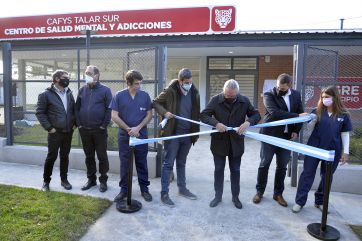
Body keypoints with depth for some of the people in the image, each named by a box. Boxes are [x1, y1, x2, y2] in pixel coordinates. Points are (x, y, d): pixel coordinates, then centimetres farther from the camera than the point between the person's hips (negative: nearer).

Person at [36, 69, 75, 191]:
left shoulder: (69, 93, 9)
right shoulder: (46, 95, -7)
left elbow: (74, 109, 16)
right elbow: (40, 112, -7)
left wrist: (74, 123, 5)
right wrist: (48, 127, -12)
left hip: (68, 131, 5)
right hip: (55, 132, -4)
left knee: (65, 156, 12)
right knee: (51, 156, 4)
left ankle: (64, 179, 24)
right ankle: (46, 180, 22)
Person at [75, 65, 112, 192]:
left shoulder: (105, 90, -5)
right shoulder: (82, 90, 9)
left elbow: (109, 109, -8)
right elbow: (77, 108, 12)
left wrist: (104, 125, -11)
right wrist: (79, 124, 4)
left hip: (99, 130, -4)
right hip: (84, 130, 5)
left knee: (102, 156, 4)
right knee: (89, 156, 14)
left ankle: (103, 180, 17)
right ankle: (91, 179, 27)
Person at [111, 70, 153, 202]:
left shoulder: (145, 95, -1)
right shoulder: (119, 96, -4)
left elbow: (149, 114, 1)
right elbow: (114, 116, -5)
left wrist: (138, 128, -10)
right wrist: (128, 129, -9)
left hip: (141, 135, 1)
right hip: (124, 136, 0)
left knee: (142, 163, 10)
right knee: (125, 164, 9)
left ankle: (144, 189, 23)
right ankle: (124, 189, 24)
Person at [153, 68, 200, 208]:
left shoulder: (194, 93, 4)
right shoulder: (170, 91, -10)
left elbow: (196, 114, 10)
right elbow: (156, 103, 0)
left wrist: (196, 132, 8)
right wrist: (164, 112, -18)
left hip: (188, 134, 5)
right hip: (172, 133, -4)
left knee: (181, 163, 18)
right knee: (168, 164, 0)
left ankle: (182, 189, 32)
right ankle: (164, 194, 9)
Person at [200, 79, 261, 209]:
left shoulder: (244, 101, -4)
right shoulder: (215, 100, -9)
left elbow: (256, 115, 1)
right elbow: (203, 115, -10)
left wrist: (248, 122, -21)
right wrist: (216, 123, -27)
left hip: (236, 142, 1)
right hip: (219, 141, -1)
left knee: (235, 170, 13)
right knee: (218, 169, 11)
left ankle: (235, 197, 31)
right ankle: (218, 196, 29)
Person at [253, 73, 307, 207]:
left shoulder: (296, 95, 5)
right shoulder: (269, 95, -11)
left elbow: (300, 113, 12)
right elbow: (275, 113, -24)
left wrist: (296, 131, -2)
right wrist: (296, 116, -24)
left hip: (286, 136, 4)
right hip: (269, 135, -4)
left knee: (282, 166, 10)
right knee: (264, 164, 5)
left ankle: (278, 193, 25)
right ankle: (260, 191, 21)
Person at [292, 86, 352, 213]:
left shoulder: (343, 114, -1)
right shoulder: (317, 111, 1)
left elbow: (345, 134, 3)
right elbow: (310, 128, 5)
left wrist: (346, 152, 0)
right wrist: (313, 120, -17)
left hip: (332, 150, 0)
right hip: (314, 147, 0)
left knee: (326, 176, 12)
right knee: (307, 173, 1)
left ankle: (320, 201, 28)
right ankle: (299, 201, 8)